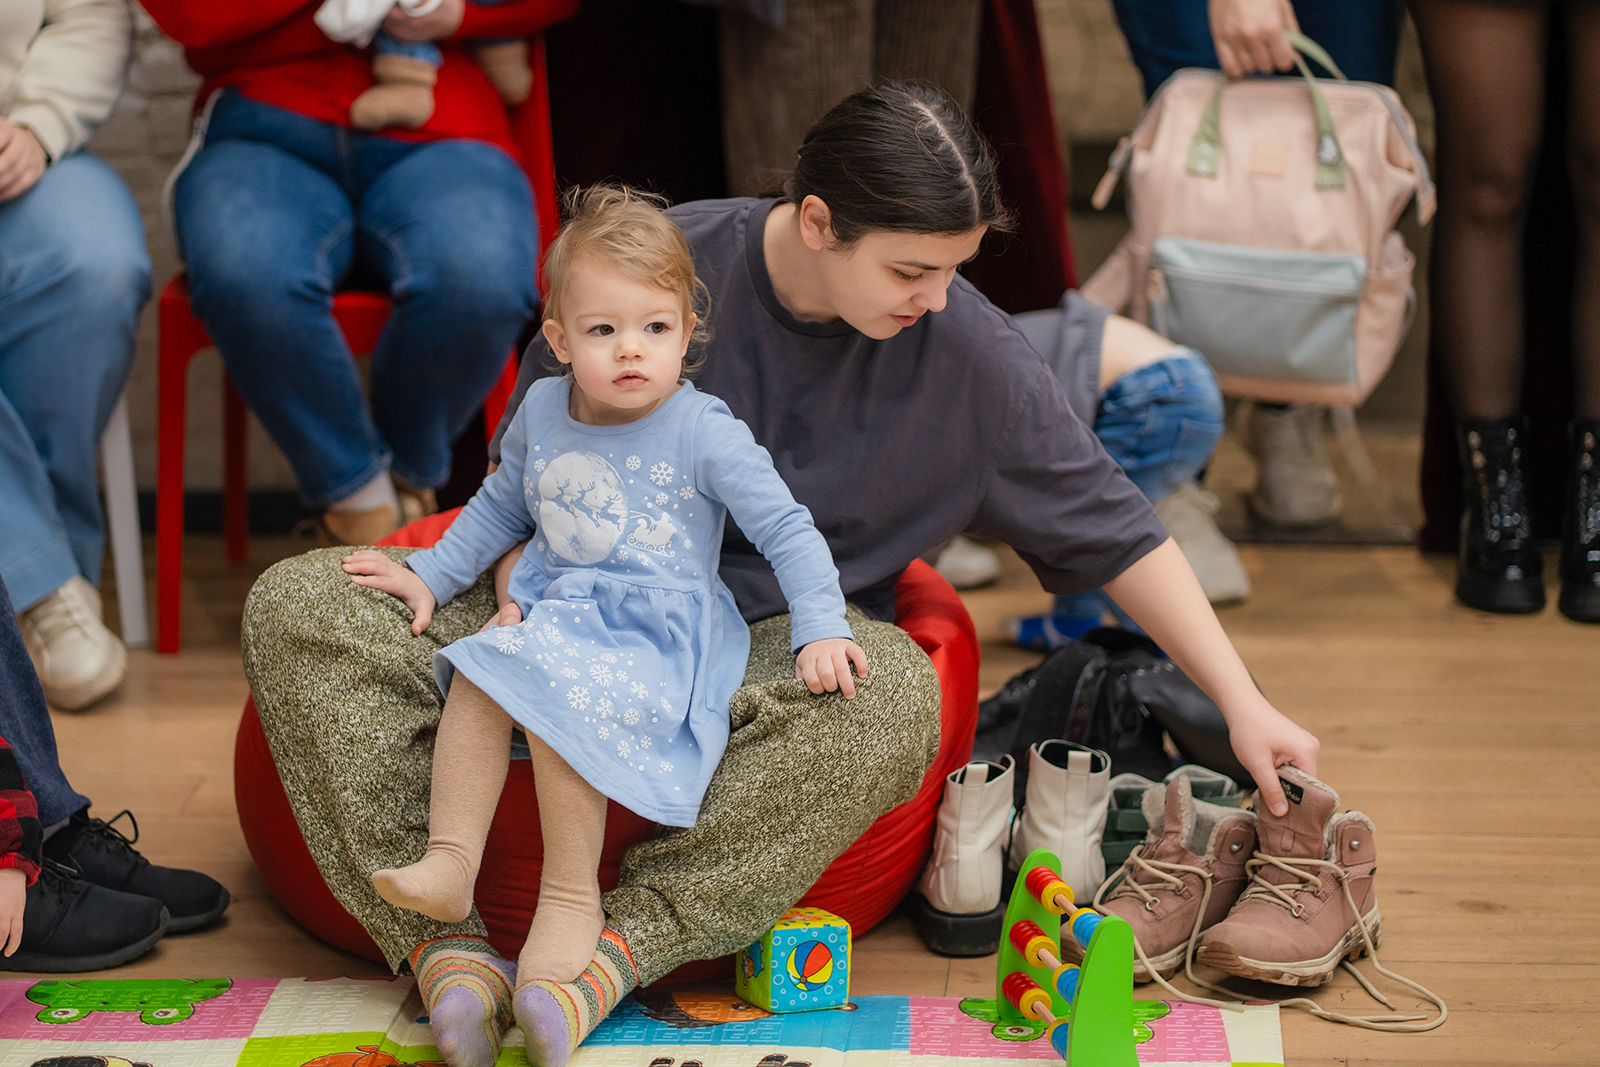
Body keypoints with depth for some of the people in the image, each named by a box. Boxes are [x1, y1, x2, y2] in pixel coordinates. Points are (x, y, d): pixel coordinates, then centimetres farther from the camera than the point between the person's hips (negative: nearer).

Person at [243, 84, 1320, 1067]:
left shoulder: (969, 350, -10)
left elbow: (1112, 525, -3)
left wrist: (1244, 703, -4)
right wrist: (523, 591, -12)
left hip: (776, 647, -1)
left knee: (895, 698, -38)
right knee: (299, 603, -21)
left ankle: (626, 945, -37)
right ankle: (448, 946, -33)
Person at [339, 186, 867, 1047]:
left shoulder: (703, 431, -9)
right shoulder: (542, 410, 8)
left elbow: (787, 531, -7)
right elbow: (501, 507, 25)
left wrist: (820, 632, -17)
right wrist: (429, 577, 21)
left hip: (661, 629, -6)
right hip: (556, 610, 6)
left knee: (559, 694, -30)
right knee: (478, 676, -22)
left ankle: (571, 898, -20)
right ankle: (448, 862, -20)